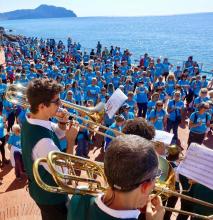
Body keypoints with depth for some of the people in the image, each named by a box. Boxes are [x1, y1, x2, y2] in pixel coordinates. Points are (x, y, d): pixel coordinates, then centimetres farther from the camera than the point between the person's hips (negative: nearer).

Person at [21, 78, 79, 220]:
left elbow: (58, 134, 6)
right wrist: (71, 140, -26)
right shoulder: (43, 141, -41)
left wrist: (62, 123, -15)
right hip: (50, 196, -8)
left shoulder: (30, 121, -11)